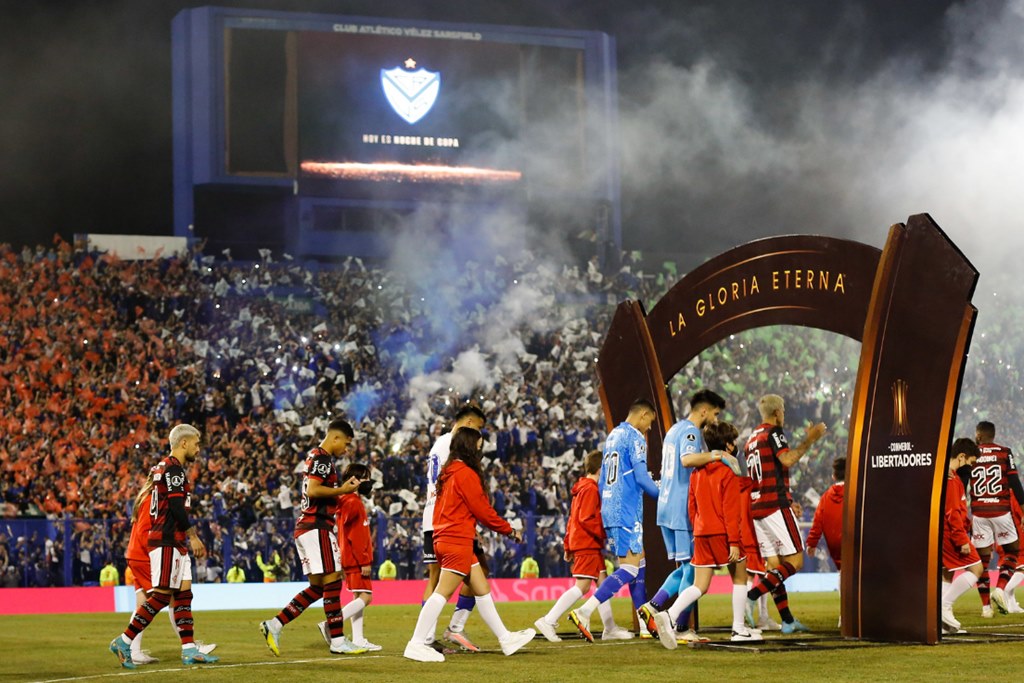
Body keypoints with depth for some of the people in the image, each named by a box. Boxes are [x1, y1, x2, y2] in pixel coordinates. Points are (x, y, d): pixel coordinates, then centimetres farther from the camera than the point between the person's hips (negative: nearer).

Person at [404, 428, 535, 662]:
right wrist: (510, 530, 2)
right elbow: (483, 511, -9)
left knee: (482, 589, 13)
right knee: (443, 592, -11)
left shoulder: (448, 473, 16)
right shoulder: (466, 474, -11)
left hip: (444, 538, 10)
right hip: (458, 542, -10)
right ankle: (416, 644, -14)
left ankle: (506, 638, 18)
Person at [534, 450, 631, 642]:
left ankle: (610, 629, 15)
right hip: (587, 545, -11)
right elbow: (586, 519, -21)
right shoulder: (591, 489, -13)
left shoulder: (582, 488, 17)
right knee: (582, 586, -11)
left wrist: (568, 546, 20)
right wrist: (605, 532, -18)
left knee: (603, 582, 11)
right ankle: (549, 621, -13)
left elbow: (573, 518, 19)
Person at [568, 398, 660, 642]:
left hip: (609, 509, 9)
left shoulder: (613, 435, 17)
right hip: (627, 512, -9)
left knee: (638, 561, 16)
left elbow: (602, 480, 21)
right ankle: (584, 613, -22)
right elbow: (641, 476, -15)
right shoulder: (635, 437, -9)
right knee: (629, 568, -11)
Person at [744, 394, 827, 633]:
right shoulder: (773, 432, -6)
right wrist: (810, 439, -15)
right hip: (775, 506, -9)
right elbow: (787, 460, -23)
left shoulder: (752, 438, 21)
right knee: (794, 562, -7)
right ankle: (752, 596, -19)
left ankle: (787, 621, 6)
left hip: (756, 506, 9)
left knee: (774, 564, 7)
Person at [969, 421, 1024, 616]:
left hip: (979, 513, 1)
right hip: (1001, 511, -1)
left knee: (982, 558, 8)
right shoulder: (1004, 453, 0)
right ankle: (1000, 589, -7)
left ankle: (986, 605, 5)